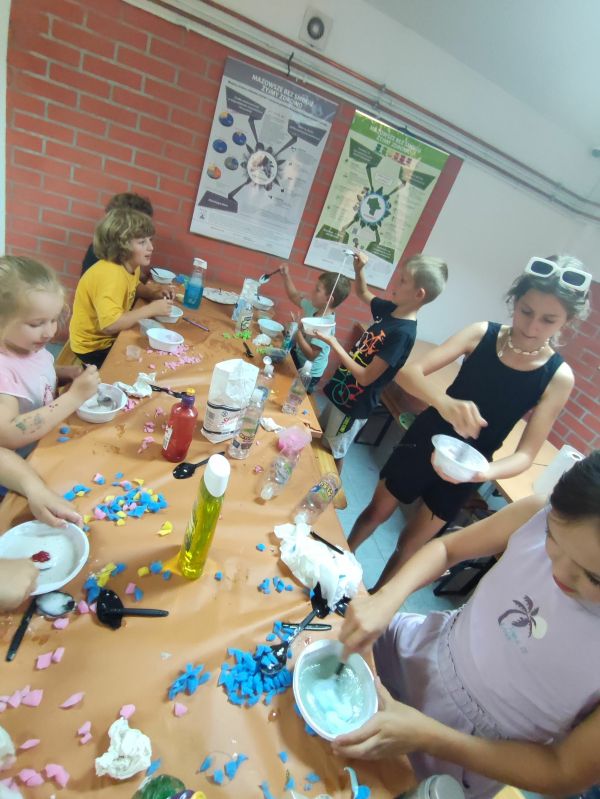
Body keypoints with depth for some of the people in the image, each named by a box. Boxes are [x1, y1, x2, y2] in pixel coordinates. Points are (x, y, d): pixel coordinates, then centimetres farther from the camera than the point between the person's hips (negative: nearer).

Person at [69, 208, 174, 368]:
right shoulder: (110, 275, -30)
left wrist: (154, 292, -1)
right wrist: (151, 309, -31)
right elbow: (110, 324, -39)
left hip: (113, 337, 8)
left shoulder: (131, 266, -3)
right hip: (94, 346, -8)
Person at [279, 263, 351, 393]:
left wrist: (298, 331, -32)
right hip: (297, 357, 8)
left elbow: (311, 355, -32)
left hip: (308, 374, -8)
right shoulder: (314, 307, -8)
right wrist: (286, 275, 2)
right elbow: (294, 296, 10)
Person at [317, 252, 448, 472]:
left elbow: (365, 377, -28)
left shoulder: (403, 333, -28)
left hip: (354, 405, -9)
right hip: (341, 391, 9)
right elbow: (363, 293, 16)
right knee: (319, 441, 26)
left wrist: (334, 344, -27)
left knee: (334, 453, 13)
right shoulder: (389, 309, -4)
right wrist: (359, 270, -4)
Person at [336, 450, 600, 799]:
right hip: (417, 647, 2)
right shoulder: (540, 515, -25)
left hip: (466, 747, -1)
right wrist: (387, 598, -25)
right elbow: (445, 547, -8)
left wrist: (428, 738, -25)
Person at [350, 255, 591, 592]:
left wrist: (487, 472, -37)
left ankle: (374, 597, 45)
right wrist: (445, 403, -44)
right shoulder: (482, 333, -15)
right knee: (377, 512, 19)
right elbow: (410, 372, -24)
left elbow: (526, 454, -15)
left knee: (410, 545, 16)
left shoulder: (558, 376, -15)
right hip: (424, 441, 1)